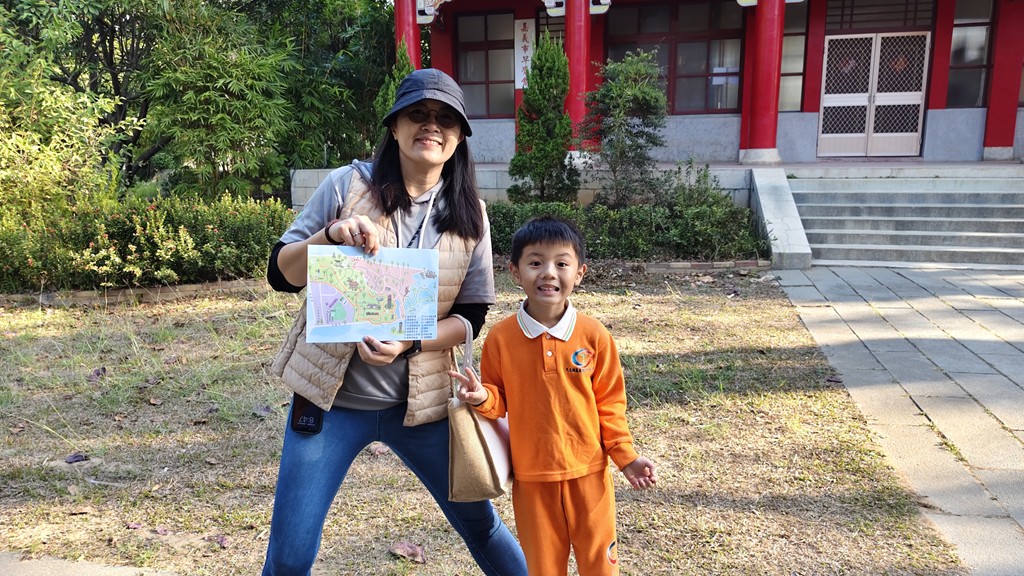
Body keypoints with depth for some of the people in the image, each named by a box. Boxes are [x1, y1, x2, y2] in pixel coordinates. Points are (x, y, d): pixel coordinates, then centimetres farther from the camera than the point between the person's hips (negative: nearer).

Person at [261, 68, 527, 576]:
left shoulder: (468, 214, -2)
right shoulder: (348, 185, -7)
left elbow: (471, 317, -1)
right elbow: (280, 274, -6)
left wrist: (408, 341, -19)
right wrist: (332, 236, -25)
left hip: (420, 401, 1)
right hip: (332, 397, -1)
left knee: (478, 522, 13)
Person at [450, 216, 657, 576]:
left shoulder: (594, 336, -9)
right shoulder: (500, 337, -9)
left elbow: (609, 402, 0)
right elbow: (500, 400, 2)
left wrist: (625, 455, -1)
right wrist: (482, 397, -19)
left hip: (588, 471, 0)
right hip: (531, 475, 1)